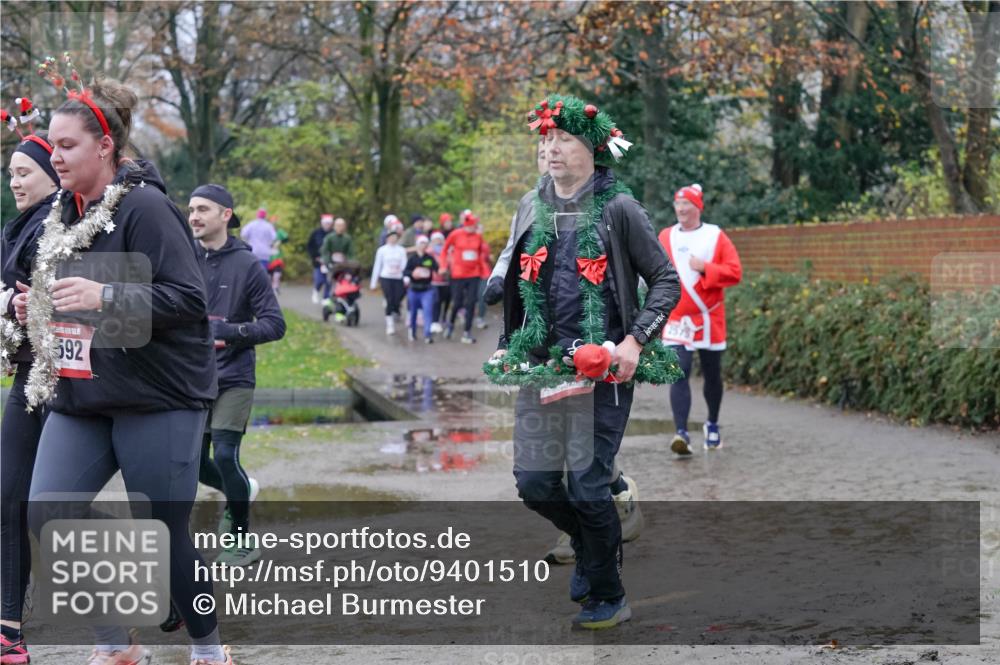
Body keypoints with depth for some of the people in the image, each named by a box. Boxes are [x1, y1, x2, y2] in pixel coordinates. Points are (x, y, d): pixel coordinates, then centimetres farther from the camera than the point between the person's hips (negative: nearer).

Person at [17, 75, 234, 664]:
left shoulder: (145, 207, -13)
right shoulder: (63, 214, 11)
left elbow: (187, 300, -19)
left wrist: (105, 296, -28)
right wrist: (40, 309, 6)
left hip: (157, 400, -7)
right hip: (80, 396, 7)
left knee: (165, 533, 0)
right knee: (47, 515, -7)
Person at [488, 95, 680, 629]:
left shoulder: (618, 209, -4)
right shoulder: (532, 210, 11)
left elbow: (666, 281, -3)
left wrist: (636, 340, -14)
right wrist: (507, 346, 18)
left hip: (602, 368, -5)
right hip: (540, 366, 5)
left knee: (587, 486, -5)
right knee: (535, 485, 2)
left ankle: (607, 598, 14)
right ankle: (590, 542, 33)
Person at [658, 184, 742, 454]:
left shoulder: (715, 236, -2)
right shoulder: (665, 237, 6)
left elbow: (734, 272, -8)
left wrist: (705, 268, -19)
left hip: (709, 318, 0)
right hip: (676, 320, 0)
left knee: (712, 374, 13)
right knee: (679, 374, -15)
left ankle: (712, 425, 33)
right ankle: (681, 433, -20)